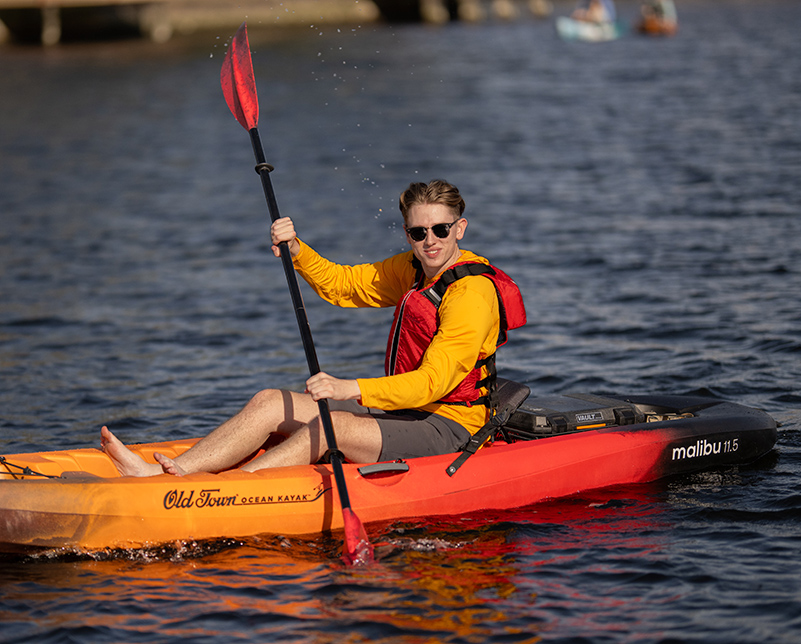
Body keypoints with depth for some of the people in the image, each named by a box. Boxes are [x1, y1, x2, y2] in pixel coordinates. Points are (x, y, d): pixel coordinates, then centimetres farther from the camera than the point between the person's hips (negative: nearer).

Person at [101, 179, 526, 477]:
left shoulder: (473, 291, -18)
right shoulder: (414, 270, 11)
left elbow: (433, 382, -29)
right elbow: (341, 285, 19)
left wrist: (350, 389, -40)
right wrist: (296, 249, -1)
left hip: (448, 430, -9)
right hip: (402, 409, 9)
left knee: (330, 426, -32)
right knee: (270, 403, -4)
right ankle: (158, 474, -16)